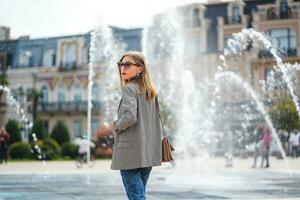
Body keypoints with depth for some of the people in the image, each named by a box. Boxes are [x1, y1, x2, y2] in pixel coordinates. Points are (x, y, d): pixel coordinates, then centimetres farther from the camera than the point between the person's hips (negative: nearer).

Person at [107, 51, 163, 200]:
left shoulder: (129, 88, -10)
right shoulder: (150, 90, 13)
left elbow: (130, 117, -23)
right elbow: (156, 120, 16)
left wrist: (116, 126, -5)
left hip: (131, 152, -8)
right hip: (148, 153, 8)